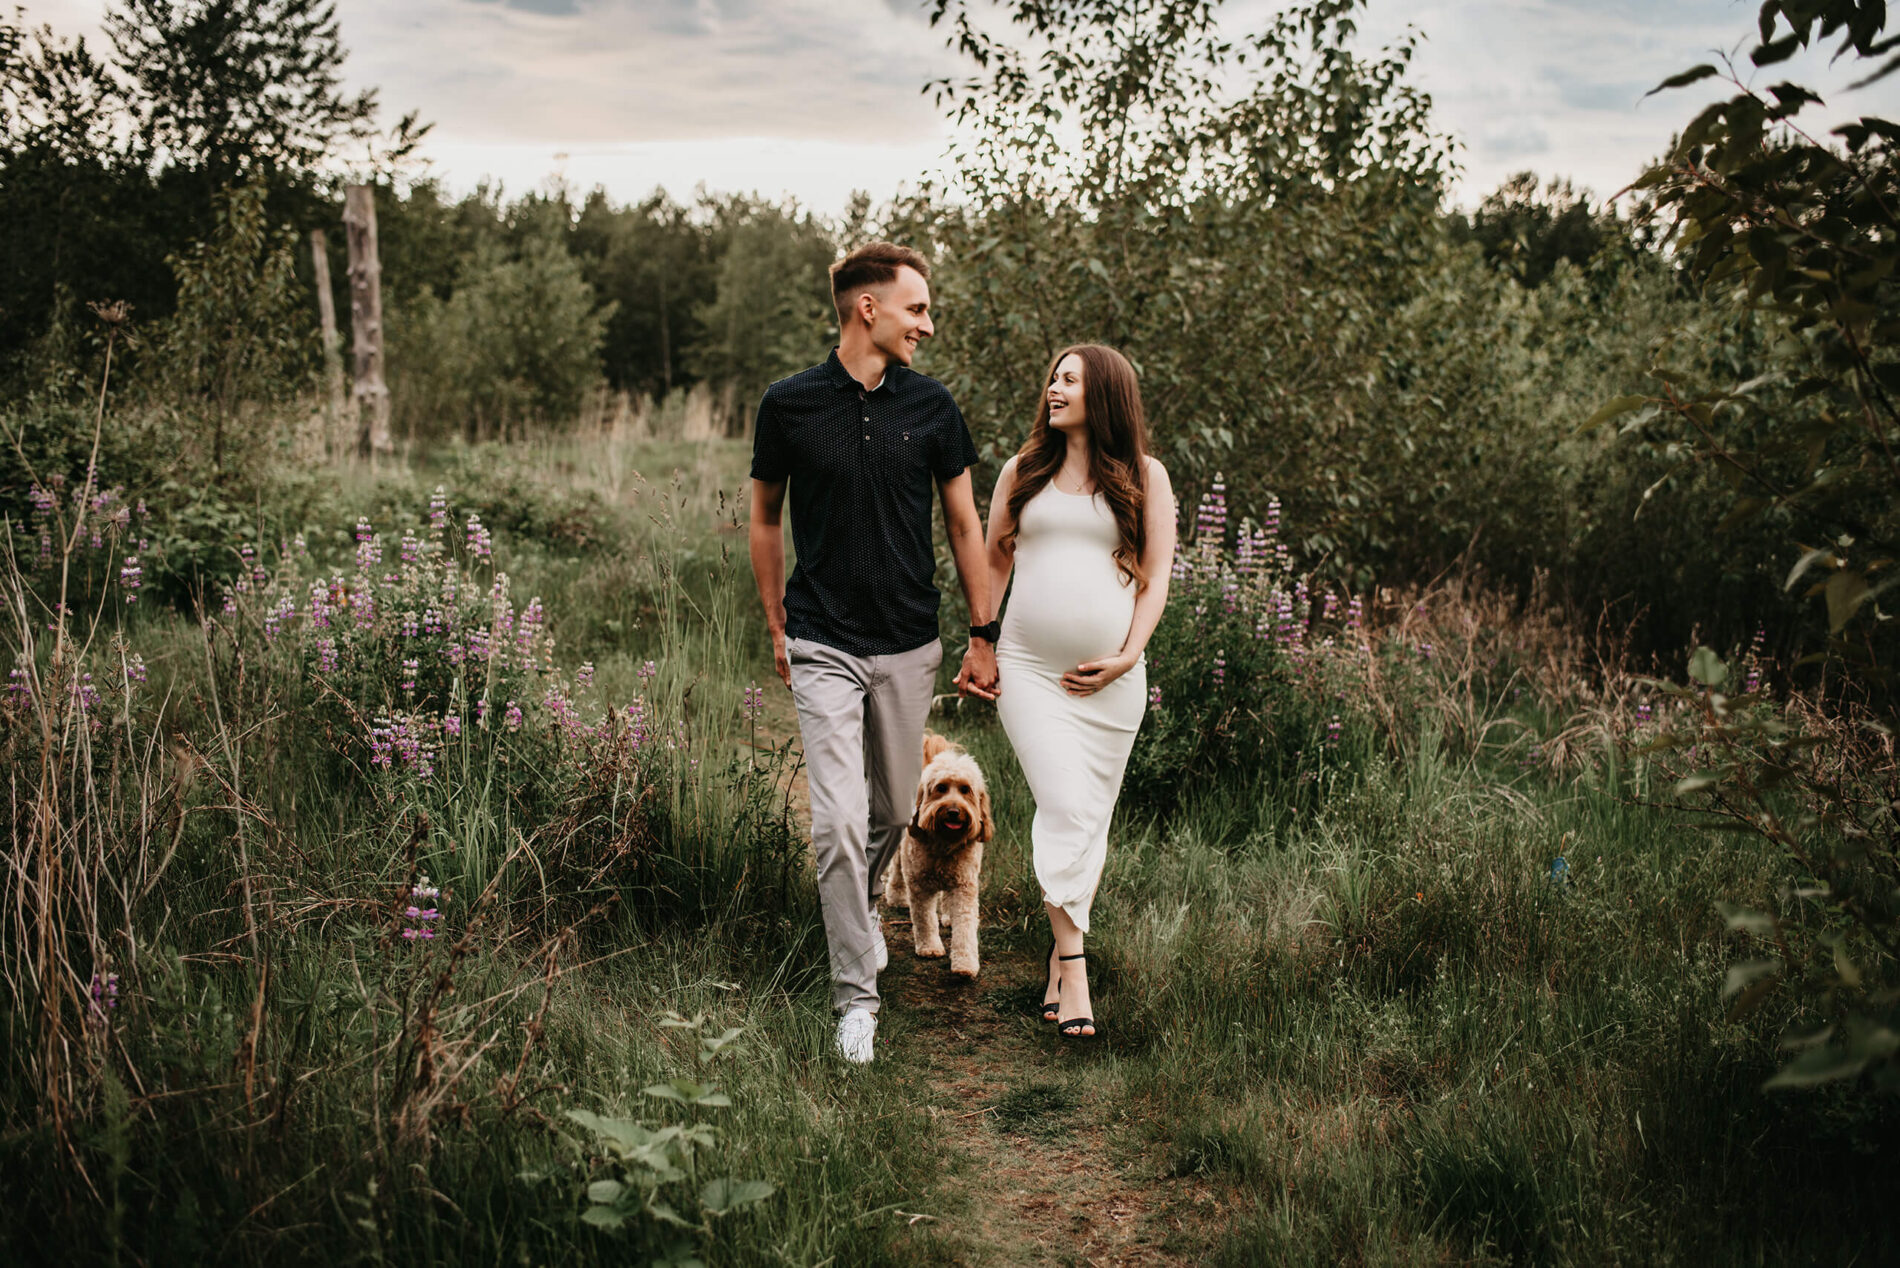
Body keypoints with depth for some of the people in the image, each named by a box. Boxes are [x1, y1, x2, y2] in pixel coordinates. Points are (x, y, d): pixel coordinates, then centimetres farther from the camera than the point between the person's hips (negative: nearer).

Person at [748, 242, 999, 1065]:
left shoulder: (931, 406, 1)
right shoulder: (790, 405, -4)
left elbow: (963, 523, 8)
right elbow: (764, 519, 8)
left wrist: (983, 636, 7)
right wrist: (777, 628, 8)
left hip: (909, 647, 3)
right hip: (824, 648, -3)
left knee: (894, 810, 15)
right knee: (839, 822, -11)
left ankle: (863, 904, 47)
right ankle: (856, 997, 0)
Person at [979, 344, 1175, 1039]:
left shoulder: (1144, 477, 7)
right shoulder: (1022, 472, 11)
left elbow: (1155, 574, 5)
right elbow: (994, 563, 16)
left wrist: (1128, 655, -6)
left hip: (1111, 676, 1)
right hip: (1028, 667, 0)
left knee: (1091, 818, 5)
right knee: (1064, 807, -13)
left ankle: (1058, 959, 19)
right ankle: (1072, 970, -12)